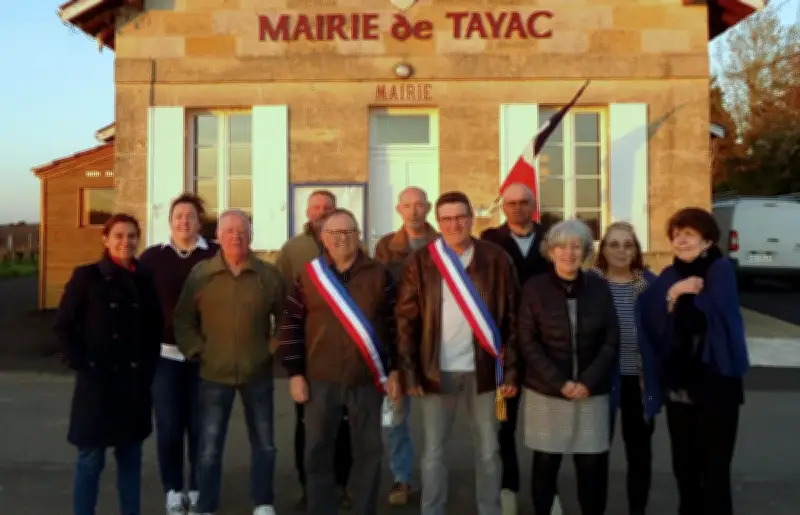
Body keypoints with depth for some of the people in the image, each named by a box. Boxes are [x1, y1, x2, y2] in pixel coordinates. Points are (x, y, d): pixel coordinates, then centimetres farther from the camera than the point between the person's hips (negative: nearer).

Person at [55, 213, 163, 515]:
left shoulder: (145, 280, 6)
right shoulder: (86, 276, -4)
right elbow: (63, 325, -4)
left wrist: (148, 368, 4)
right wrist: (82, 364, -10)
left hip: (135, 382, 4)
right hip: (96, 381, -4)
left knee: (130, 456, 13)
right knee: (90, 458, 3)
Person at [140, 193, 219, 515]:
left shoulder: (216, 256, -1)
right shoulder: (152, 256, 4)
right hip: (164, 353, 1)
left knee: (200, 426, 8)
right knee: (169, 426, 6)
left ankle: (199, 489, 23)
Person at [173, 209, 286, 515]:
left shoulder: (269, 275, -3)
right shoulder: (200, 274, -3)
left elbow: (285, 319, 6)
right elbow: (183, 320, 4)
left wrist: (274, 349, -2)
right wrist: (196, 351, -5)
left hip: (258, 373, 1)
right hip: (214, 374, 0)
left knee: (264, 445, 13)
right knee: (209, 448, 8)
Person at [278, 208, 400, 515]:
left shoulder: (379, 275, 1)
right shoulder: (308, 276, 2)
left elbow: (395, 324, 2)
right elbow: (291, 326, 2)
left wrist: (395, 370, -1)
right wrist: (295, 373, -2)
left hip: (368, 380, 0)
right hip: (320, 380, 0)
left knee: (368, 451, 9)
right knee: (318, 451, 8)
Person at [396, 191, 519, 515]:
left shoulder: (497, 259, -1)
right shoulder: (420, 262, -2)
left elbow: (512, 318, 0)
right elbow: (405, 320, -3)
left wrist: (511, 370, -3)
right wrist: (408, 373, -8)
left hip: (483, 369, 1)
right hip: (436, 370, 0)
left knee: (488, 452, 13)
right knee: (433, 452, 11)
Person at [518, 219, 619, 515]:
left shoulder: (599, 288, 3)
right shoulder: (534, 288, -3)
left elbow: (611, 341, 2)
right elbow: (528, 343, -5)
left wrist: (588, 381, -10)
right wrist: (560, 383, -13)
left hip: (592, 391, 1)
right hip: (545, 391, -1)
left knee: (592, 464, 3)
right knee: (546, 462, 7)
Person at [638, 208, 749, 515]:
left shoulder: (721, 270, -6)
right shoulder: (669, 276, 8)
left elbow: (711, 313, -20)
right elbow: (650, 321, -3)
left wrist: (678, 297, -6)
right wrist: (671, 295, -18)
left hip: (715, 381, -5)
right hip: (677, 381, 5)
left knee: (714, 466, 1)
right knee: (683, 464, 14)